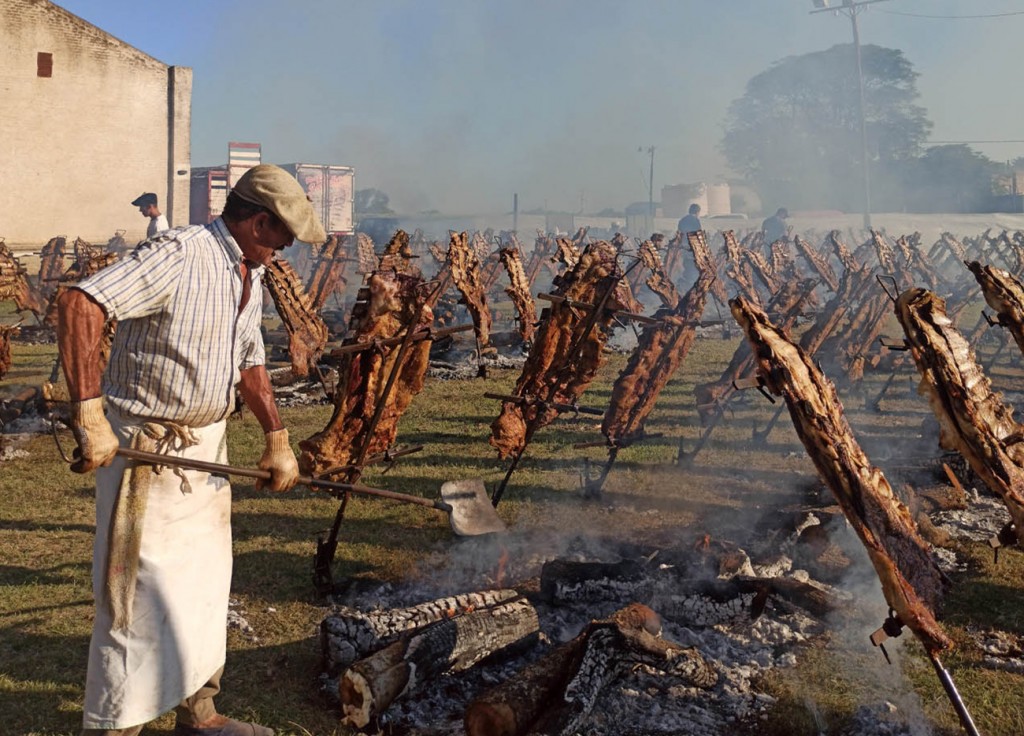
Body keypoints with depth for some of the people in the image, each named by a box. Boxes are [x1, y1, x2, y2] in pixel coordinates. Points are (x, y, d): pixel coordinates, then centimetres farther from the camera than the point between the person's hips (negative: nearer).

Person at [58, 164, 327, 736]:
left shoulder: (250, 277, 9)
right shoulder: (178, 256, -20)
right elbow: (82, 304, -30)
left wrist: (278, 440, 14)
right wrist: (89, 416, -35)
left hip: (206, 445, 9)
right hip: (145, 447, -9)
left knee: (205, 585, 16)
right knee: (142, 594, -4)